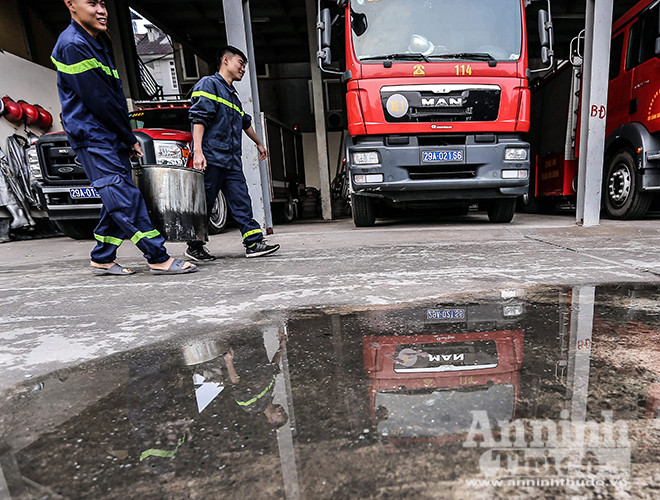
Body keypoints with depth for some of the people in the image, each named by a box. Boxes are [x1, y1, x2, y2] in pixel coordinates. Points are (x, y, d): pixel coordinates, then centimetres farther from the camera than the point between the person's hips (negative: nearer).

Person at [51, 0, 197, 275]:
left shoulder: (96, 42, 22)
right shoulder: (73, 45, -10)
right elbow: (97, 100, -16)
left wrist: (127, 138, 12)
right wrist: (130, 138, -8)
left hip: (112, 138, 10)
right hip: (93, 138, -10)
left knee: (118, 201, 8)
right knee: (125, 198, -14)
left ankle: (102, 259, 17)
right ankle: (159, 258, -14)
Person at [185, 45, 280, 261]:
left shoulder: (232, 95, 28)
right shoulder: (208, 84, 2)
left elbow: (245, 123, 41)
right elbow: (198, 118, -10)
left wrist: (259, 144, 51)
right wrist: (197, 150, -21)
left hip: (232, 161, 8)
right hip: (211, 157, -8)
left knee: (241, 201, 0)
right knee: (203, 204, -3)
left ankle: (254, 243, -1)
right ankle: (194, 247, 10)